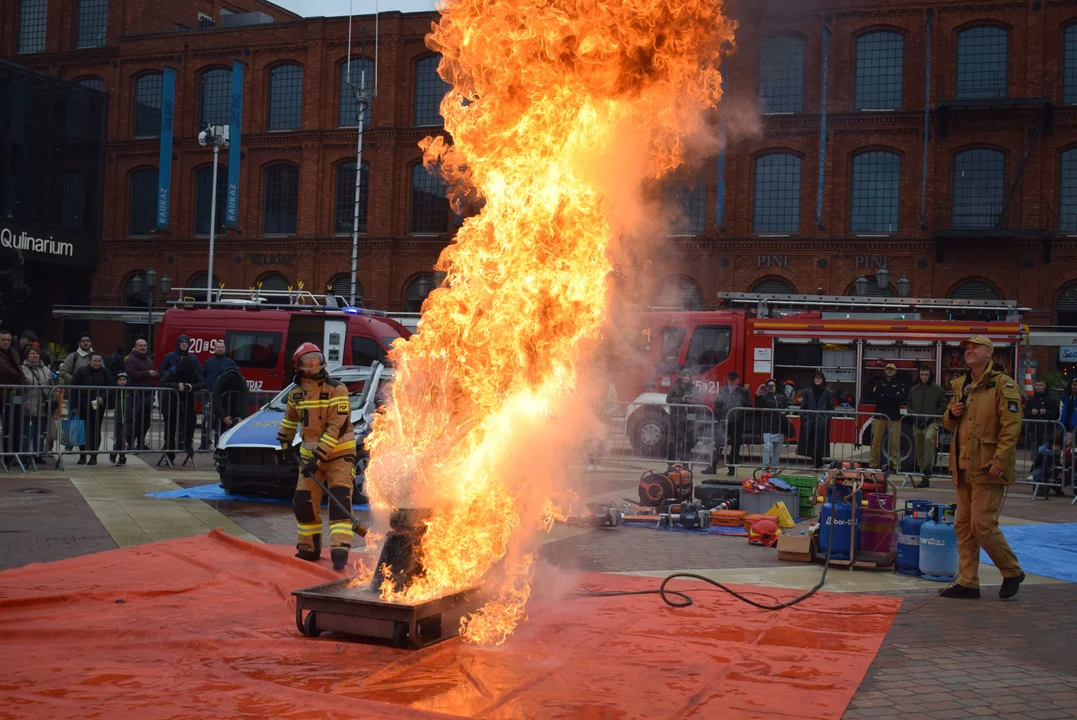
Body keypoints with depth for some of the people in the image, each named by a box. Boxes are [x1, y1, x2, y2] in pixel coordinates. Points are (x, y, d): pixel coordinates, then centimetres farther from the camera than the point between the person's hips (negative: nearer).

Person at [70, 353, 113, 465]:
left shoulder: (105, 372, 2)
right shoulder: (81, 371, -1)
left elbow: (109, 388, -1)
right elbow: (74, 389, -2)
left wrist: (103, 397, -19)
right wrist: (74, 405, -7)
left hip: (98, 406, 0)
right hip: (83, 406, 0)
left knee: (96, 430, 2)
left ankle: (93, 456, 9)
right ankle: (82, 455, 14)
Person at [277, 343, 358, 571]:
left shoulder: (336, 390, -14)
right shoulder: (296, 393, 4)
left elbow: (337, 427, -20)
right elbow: (290, 419, 25)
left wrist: (319, 456, -23)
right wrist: (284, 442, 23)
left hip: (339, 453, -6)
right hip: (309, 453, 6)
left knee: (339, 502, -17)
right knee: (303, 503, 7)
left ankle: (340, 553, -21)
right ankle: (309, 549, 25)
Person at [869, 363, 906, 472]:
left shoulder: (900, 384, 10)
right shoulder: (879, 383, 13)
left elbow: (901, 397, -7)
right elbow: (874, 397, -2)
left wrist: (884, 396, -8)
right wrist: (892, 398, -9)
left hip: (894, 417, -1)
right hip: (880, 415, 1)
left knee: (895, 443, -5)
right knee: (876, 442, -2)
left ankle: (896, 466, -2)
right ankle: (874, 465, 2)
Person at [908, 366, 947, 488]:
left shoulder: (937, 389, 1)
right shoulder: (914, 390, 12)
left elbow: (943, 406, 2)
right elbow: (909, 406, 20)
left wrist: (933, 415, -8)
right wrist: (912, 414, 2)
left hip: (932, 422, -4)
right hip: (917, 423, 4)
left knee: (928, 438, -36)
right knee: (919, 452, 5)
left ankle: (928, 465, -29)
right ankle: (924, 478, 13)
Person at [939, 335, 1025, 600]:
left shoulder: (1003, 384, -8)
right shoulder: (961, 385, 15)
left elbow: (1011, 426, -14)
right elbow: (948, 423, 24)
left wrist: (999, 461, -21)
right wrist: (951, 414, 0)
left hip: (989, 467, -8)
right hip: (964, 466, 8)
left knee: (983, 524, -9)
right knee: (963, 526, 9)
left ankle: (1012, 572, 11)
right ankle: (967, 582, 15)